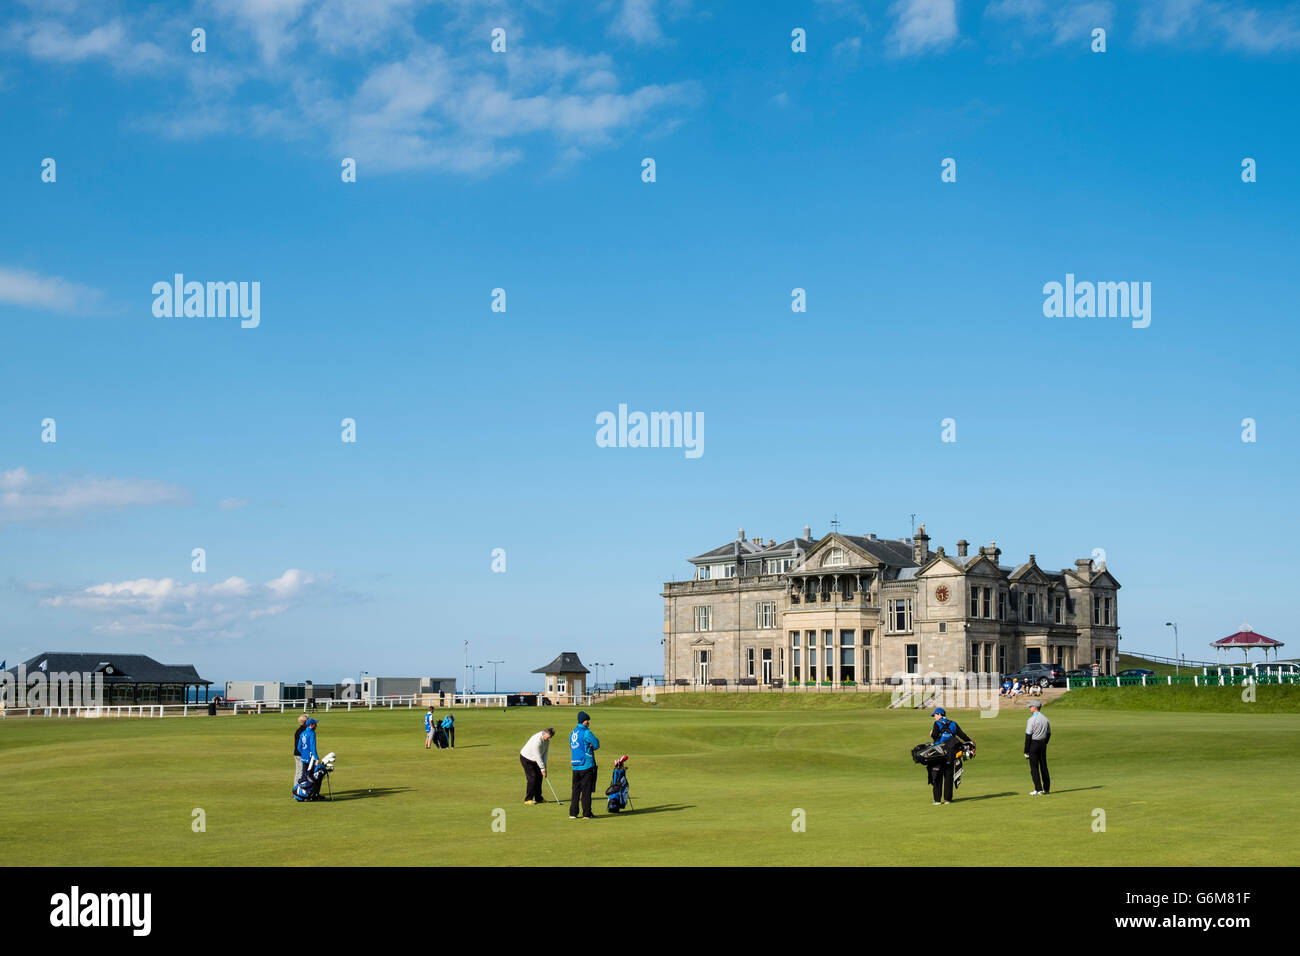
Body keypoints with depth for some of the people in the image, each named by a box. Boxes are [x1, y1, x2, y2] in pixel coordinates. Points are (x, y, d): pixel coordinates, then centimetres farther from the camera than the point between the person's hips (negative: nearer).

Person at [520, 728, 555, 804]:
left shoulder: (547, 739, -7)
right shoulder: (537, 740, -33)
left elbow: (545, 752, -2)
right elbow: (538, 756, -29)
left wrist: (544, 766, -10)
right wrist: (542, 768, -24)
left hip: (534, 760, 8)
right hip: (526, 758, -8)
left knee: (539, 777, 7)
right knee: (532, 778, -14)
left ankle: (538, 798, 15)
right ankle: (528, 799, -9)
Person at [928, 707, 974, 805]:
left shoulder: (937, 724, -5)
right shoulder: (953, 724, 10)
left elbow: (934, 736, -16)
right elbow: (961, 734, 6)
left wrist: (931, 734, 5)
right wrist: (970, 742, 14)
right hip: (950, 755, 4)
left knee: (937, 777, 2)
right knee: (948, 776, 11)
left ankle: (937, 799, 0)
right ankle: (947, 799, 10)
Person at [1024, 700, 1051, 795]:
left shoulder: (1032, 719, -14)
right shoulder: (1045, 719, 8)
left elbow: (1028, 736, -14)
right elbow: (1049, 734, 13)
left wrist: (1026, 751, -11)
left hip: (1033, 744, -7)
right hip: (1043, 744, 7)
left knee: (1034, 767, -3)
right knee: (1043, 766, 12)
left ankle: (1038, 789, -7)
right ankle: (1046, 788, 14)